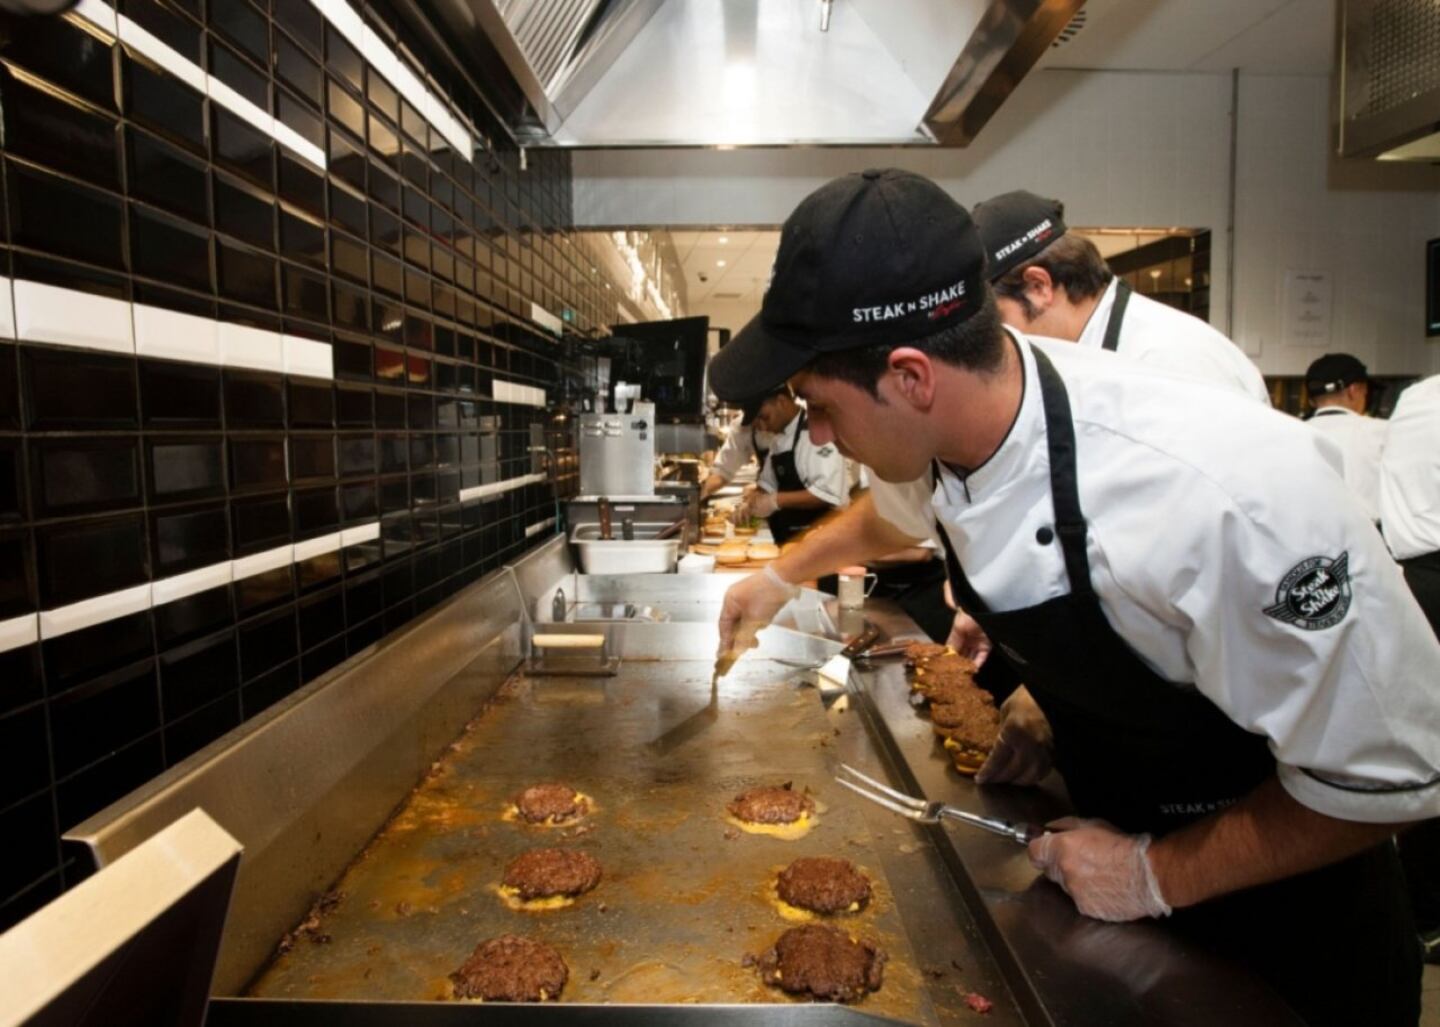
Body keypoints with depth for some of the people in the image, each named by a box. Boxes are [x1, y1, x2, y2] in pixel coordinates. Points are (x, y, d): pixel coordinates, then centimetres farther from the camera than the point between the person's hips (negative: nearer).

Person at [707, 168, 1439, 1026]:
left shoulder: (1223, 494, -40)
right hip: (1111, 831, 6)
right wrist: (781, 576, 17)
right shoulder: (942, 424, -18)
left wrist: (1157, 875, -20)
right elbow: (897, 509, 9)